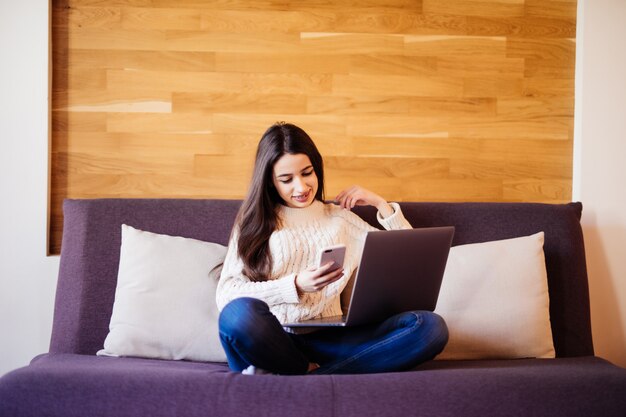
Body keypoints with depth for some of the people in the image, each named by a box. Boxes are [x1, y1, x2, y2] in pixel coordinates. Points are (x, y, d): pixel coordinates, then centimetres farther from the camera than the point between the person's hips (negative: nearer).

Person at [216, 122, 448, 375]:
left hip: (326, 340, 4)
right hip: (272, 339, -3)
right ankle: (312, 371, -15)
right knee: (241, 312, -40)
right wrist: (295, 286, -14)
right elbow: (226, 294, -3)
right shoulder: (254, 222, 11)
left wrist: (381, 205, 12)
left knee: (430, 327, -23)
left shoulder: (339, 217, 20)